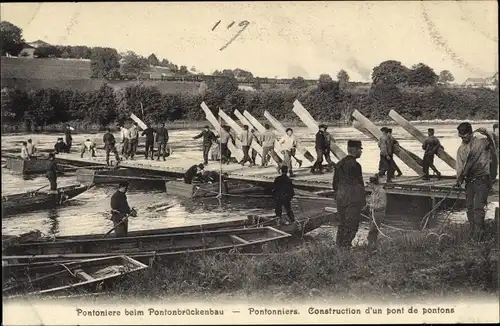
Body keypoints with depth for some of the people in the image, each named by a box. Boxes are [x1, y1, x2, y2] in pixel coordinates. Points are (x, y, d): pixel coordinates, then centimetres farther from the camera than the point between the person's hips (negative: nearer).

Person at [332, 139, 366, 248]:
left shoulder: (339, 163, 7)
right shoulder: (355, 165, -16)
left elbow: (335, 183, 11)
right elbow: (359, 184, -14)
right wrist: (363, 200, -5)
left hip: (340, 198, 7)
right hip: (353, 199, -7)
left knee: (342, 224, 16)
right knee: (351, 225, 3)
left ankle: (339, 245, 23)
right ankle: (346, 245, 4)